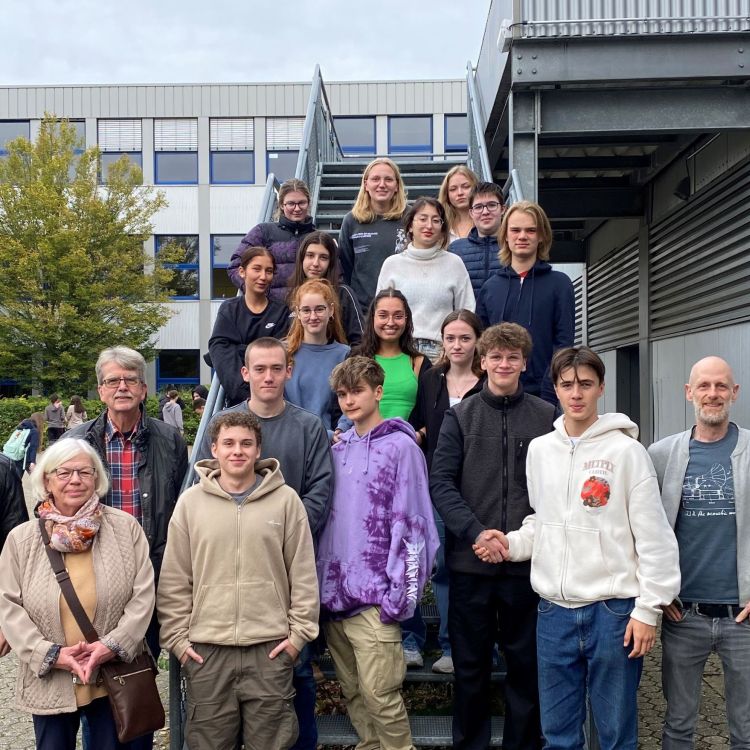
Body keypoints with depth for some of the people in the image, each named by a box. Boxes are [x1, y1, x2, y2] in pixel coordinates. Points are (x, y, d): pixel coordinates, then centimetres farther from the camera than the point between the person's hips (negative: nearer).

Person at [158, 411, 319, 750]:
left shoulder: (286, 499, 0)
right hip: (206, 648, 1)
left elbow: (303, 574, 2)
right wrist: (177, 636, 1)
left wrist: (300, 631, -1)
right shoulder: (190, 502, 2)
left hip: (271, 646, -1)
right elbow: (175, 580, 5)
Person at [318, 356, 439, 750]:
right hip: (333, 594, 6)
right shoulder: (337, 447, 12)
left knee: (380, 695, -5)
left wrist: (400, 594, -14)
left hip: (373, 597, -6)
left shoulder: (400, 446, -6)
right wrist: (322, 584, 12)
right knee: (353, 693, 14)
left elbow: (410, 524, -10)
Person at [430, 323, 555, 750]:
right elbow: (440, 482, -3)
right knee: (471, 665, 12)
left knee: (527, 663, 10)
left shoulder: (547, 417, 3)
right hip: (469, 560, 1)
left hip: (527, 560, 0)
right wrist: (476, 532, -16)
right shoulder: (460, 416, 4)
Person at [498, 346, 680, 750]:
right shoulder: (539, 449, 7)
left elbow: (654, 537, -7)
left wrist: (648, 608, -9)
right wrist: (511, 544, 1)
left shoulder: (626, 450, -7)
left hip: (613, 610, -4)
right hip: (554, 611, 4)